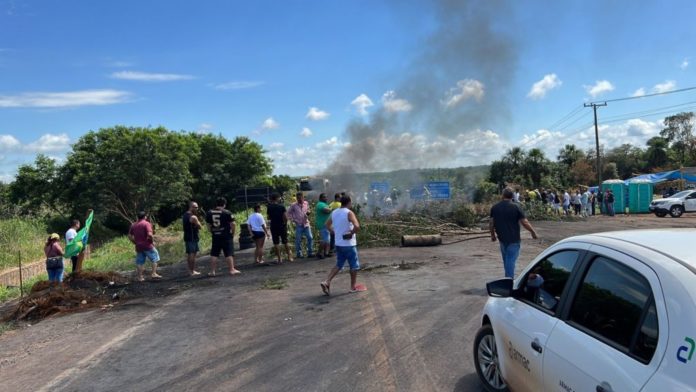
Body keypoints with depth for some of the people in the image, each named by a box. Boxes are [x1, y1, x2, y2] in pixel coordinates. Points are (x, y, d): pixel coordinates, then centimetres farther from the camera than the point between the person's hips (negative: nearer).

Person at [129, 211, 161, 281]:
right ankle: (154, 274, 2)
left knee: (139, 262, 11)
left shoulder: (133, 225, 10)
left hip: (138, 247, 6)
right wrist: (152, 241, -9)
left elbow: (129, 236, 11)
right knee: (155, 258, 8)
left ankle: (140, 277, 12)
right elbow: (149, 234, -23)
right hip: (147, 246, -6)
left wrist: (135, 243, 15)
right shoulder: (147, 224, -11)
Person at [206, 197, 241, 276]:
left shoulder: (209, 213, 5)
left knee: (214, 254, 10)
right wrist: (232, 233, 3)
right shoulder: (227, 213, -9)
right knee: (229, 254, 1)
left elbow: (208, 225, 9)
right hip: (226, 236, -4)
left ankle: (212, 271, 12)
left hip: (215, 236, 4)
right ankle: (232, 270, 3)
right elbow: (232, 224, -10)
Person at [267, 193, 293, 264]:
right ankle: (289, 257, 17)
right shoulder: (282, 206, -8)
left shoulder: (269, 207, -2)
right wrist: (285, 223, 3)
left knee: (276, 243, 4)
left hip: (274, 227, 1)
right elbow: (285, 217, -13)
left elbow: (269, 218, 4)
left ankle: (279, 259, 3)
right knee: (285, 242, 11)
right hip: (282, 226, -1)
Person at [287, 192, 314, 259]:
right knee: (298, 240, 2)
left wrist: (308, 213, -4)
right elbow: (289, 213, 5)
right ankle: (298, 254, 13)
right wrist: (293, 220, -3)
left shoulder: (306, 203, 4)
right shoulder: (294, 205, -3)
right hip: (299, 225, -2)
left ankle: (310, 253, 8)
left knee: (310, 238, -2)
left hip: (306, 224, 2)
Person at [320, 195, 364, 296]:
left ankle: (327, 282, 4)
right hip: (349, 244, -7)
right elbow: (357, 226, -29)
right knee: (354, 265, 10)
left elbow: (328, 225, 18)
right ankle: (353, 287, 18)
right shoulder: (349, 213, -16)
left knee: (339, 264, 17)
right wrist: (351, 233, -14)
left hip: (338, 243, 7)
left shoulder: (334, 212, 6)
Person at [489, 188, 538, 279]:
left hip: (502, 238, 4)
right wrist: (533, 232, 4)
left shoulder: (494, 207, 0)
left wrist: (493, 235, 18)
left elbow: (491, 224, 4)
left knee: (506, 260, 20)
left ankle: (507, 278, 31)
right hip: (513, 239, -4)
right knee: (511, 261, 0)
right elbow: (525, 223, -11)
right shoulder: (516, 207, -10)